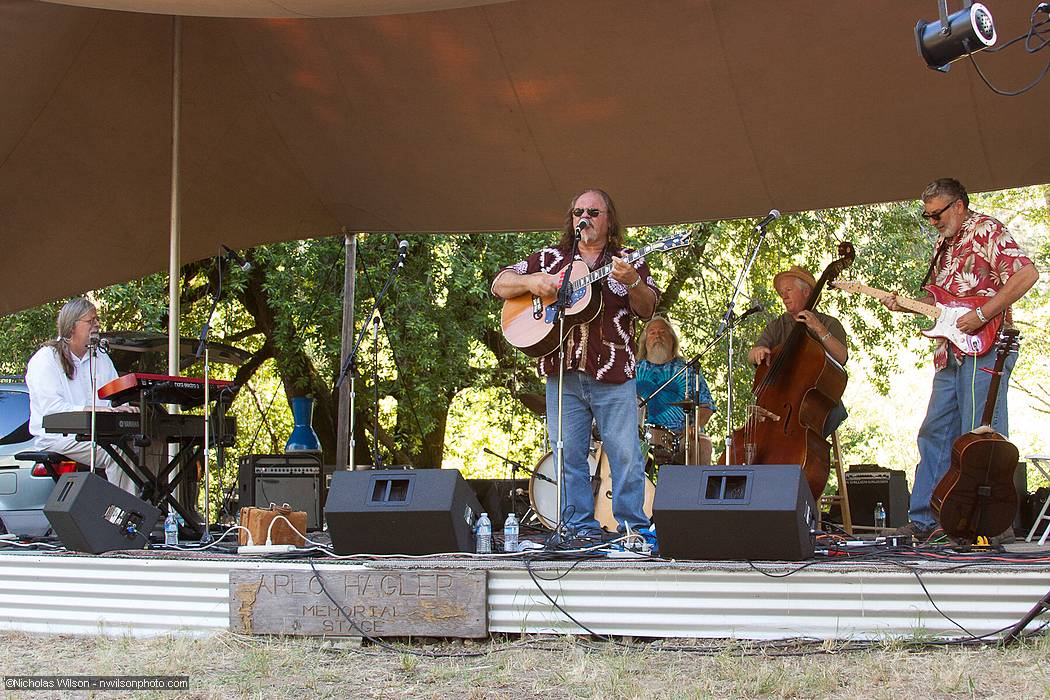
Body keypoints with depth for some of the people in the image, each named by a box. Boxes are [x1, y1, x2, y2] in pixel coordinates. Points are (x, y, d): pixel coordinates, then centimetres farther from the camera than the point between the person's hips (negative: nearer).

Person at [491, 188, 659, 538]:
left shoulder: (627, 261, 11)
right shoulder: (550, 259, 16)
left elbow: (647, 309, -1)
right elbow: (500, 284, 13)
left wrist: (632, 282, -21)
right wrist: (532, 282, -7)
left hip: (613, 375, -2)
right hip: (562, 373, 2)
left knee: (626, 455, -6)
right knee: (568, 454, 2)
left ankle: (633, 527, 1)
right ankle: (580, 529, 8)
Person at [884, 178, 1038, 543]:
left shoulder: (986, 230, -6)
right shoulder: (944, 244, 21)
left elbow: (1026, 273, -18)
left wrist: (981, 314, -20)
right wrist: (907, 304, 8)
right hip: (951, 355, 9)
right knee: (935, 434, 10)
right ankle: (921, 520, 15)